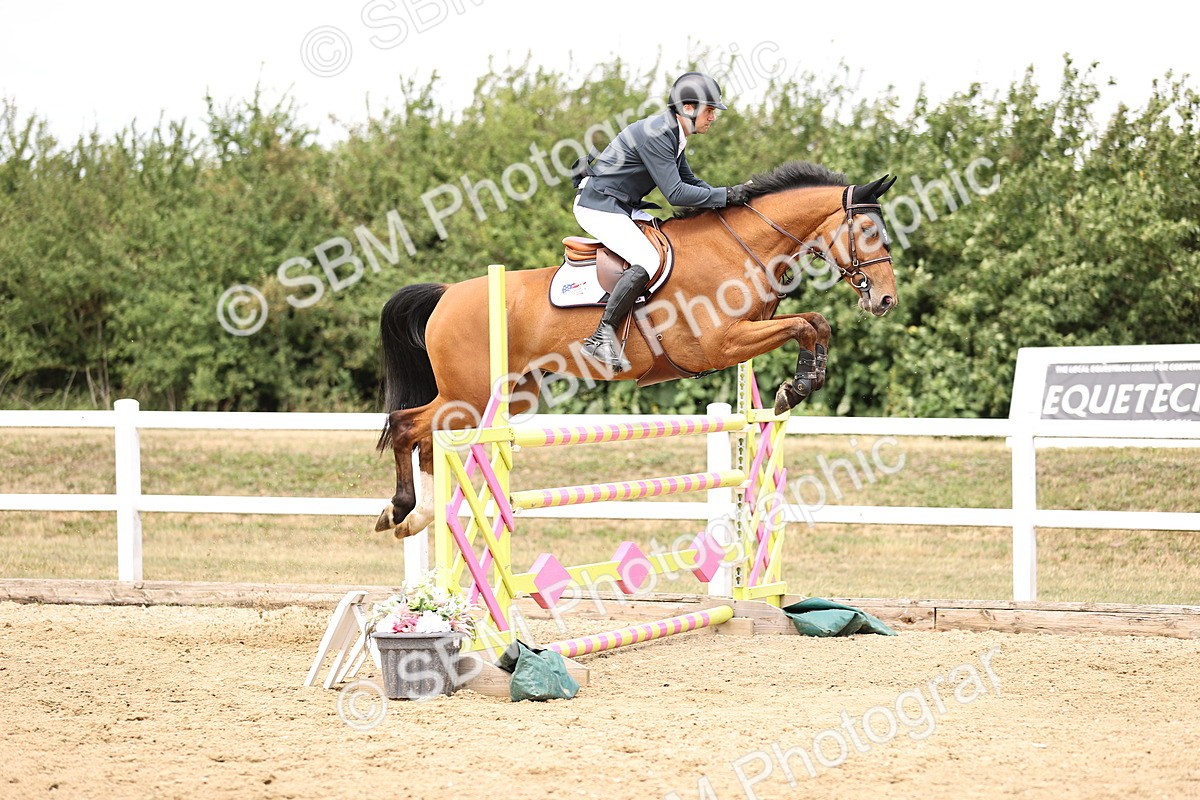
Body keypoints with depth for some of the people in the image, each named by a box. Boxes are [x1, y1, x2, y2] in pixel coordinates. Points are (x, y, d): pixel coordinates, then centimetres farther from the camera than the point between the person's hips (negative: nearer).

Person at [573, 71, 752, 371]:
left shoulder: (673, 134, 9)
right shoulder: (655, 135, -23)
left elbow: (688, 180, 21)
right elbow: (675, 193, -26)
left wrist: (729, 197, 6)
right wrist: (725, 196, -21)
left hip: (624, 207, 11)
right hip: (599, 207, -11)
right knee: (647, 261, -25)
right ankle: (603, 336, -25)